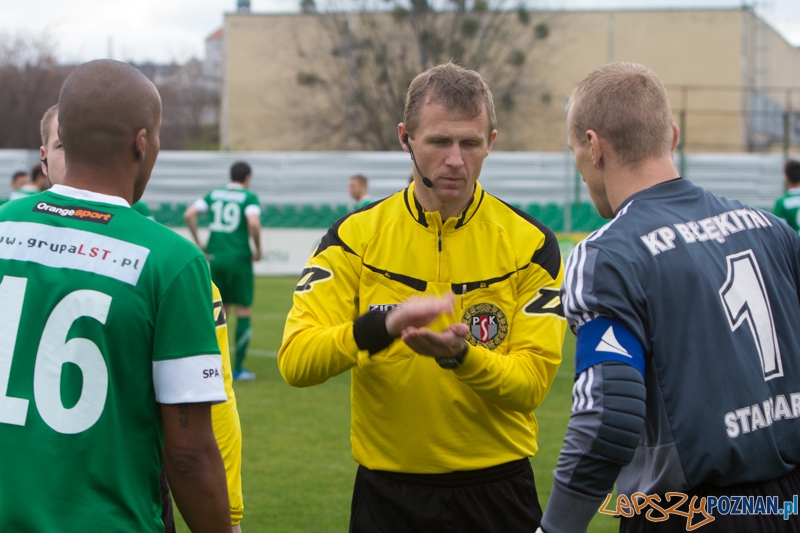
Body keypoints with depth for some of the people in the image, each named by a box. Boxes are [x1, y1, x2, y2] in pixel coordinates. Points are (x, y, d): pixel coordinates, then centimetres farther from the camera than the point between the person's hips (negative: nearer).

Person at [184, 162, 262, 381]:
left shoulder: (214, 194, 10)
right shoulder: (249, 198, -3)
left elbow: (189, 214, 0)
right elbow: (254, 223, -20)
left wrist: (198, 242, 7)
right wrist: (258, 249, -7)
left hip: (215, 257, 4)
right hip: (239, 257, -4)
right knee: (244, 311, 5)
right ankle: (238, 368, 3)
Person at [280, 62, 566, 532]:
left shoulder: (530, 243, -3)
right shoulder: (356, 236, -2)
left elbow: (532, 382, -9)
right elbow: (294, 361, -13)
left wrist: (460, 356, -27)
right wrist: (380, 325, -29)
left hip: (495, 490, 0)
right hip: (387, 491, 1)